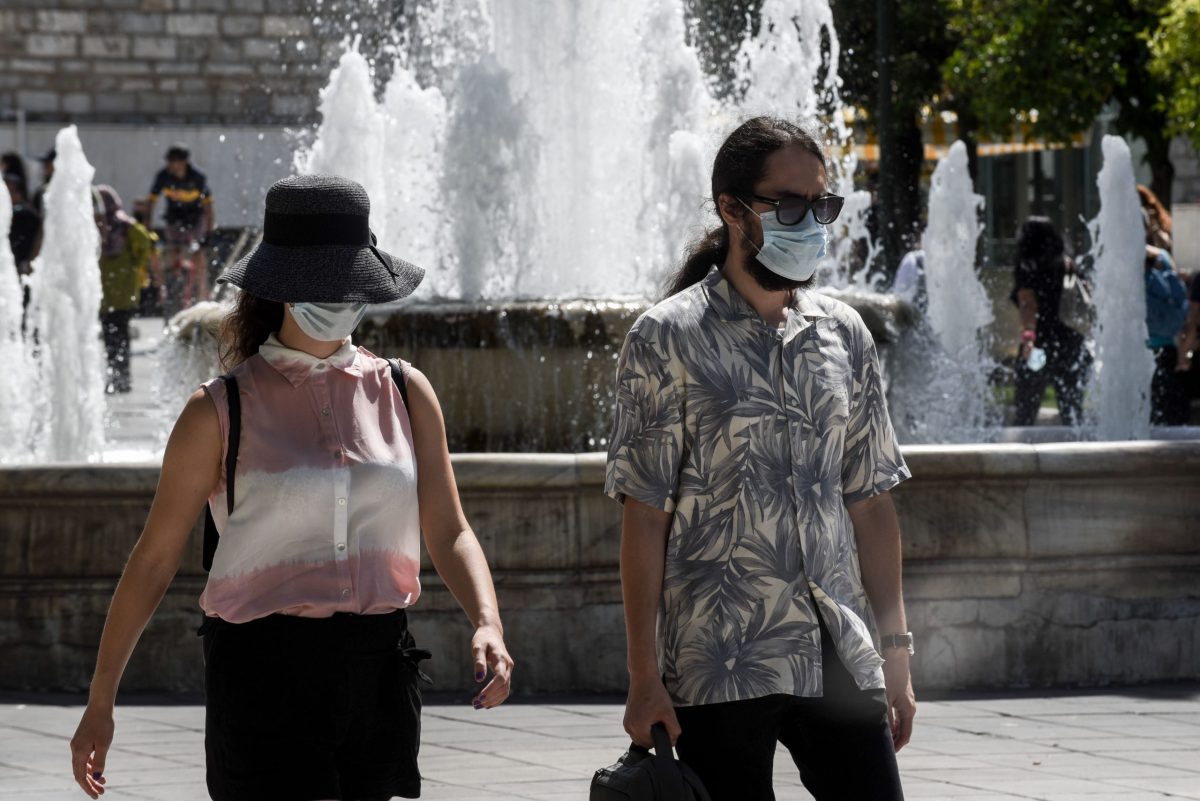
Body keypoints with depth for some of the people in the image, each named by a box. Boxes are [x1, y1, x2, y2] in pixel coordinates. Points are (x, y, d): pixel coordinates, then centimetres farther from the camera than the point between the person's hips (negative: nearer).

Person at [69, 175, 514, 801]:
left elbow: (449, 534, 7)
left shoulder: (405, 393, 8)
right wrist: (99, 702, 1)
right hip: (265, 672, -4)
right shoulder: (220, 410, -2)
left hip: (378, 670, 4)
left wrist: (487, 626, -14)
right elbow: (154, 559, 2)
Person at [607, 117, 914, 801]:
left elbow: (871, 501, 15)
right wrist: (644, 676, -9)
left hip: (841, 660, 4)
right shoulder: (668, 340, -3)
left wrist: (896, 653, 11)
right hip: (720, 668, -4)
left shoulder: (845, 334, 11)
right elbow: (645, 514, -5)